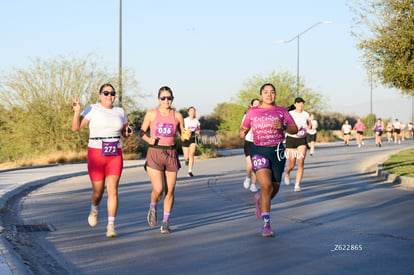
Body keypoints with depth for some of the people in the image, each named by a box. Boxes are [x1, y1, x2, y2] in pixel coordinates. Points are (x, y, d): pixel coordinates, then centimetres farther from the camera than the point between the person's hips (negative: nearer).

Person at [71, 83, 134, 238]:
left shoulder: (120, 112, 8)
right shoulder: (92, 109, -5)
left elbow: (124, 132, 21)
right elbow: (75, 127, -11)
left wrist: (129, 132, -2)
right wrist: (77, 111, -27)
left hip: (115, 156, 2)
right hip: (96, 155, -2)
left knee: (112, 190, -11)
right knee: (98, 191, 7)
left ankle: (111, 227, -10)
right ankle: (94, 208, 42)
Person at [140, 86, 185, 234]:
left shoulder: (177, 116, 4)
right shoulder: (151, 114, -1)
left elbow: (183, 137, 11)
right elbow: (142, 132, 9)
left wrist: (186, 136, -12)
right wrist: (149, 139, -12)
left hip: (171, 154, 2)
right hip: (154, 154, -2)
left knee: (170, 191, 2)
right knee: (158, 190, -13)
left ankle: (165, 223, 15)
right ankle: (153, 208, 20)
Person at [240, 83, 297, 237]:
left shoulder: (281, 111, 8)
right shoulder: (252, 112, 7)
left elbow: (295, 129, 3)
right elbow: (244, 127, 16)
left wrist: (282, 127, -17)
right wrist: (242, 133, -8)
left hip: (277, 151, 3)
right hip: (259, 151, -2)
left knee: (274, 189, 10)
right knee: (266, 187, -18)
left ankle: (259, 199, 47)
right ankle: (266, 225, -13)